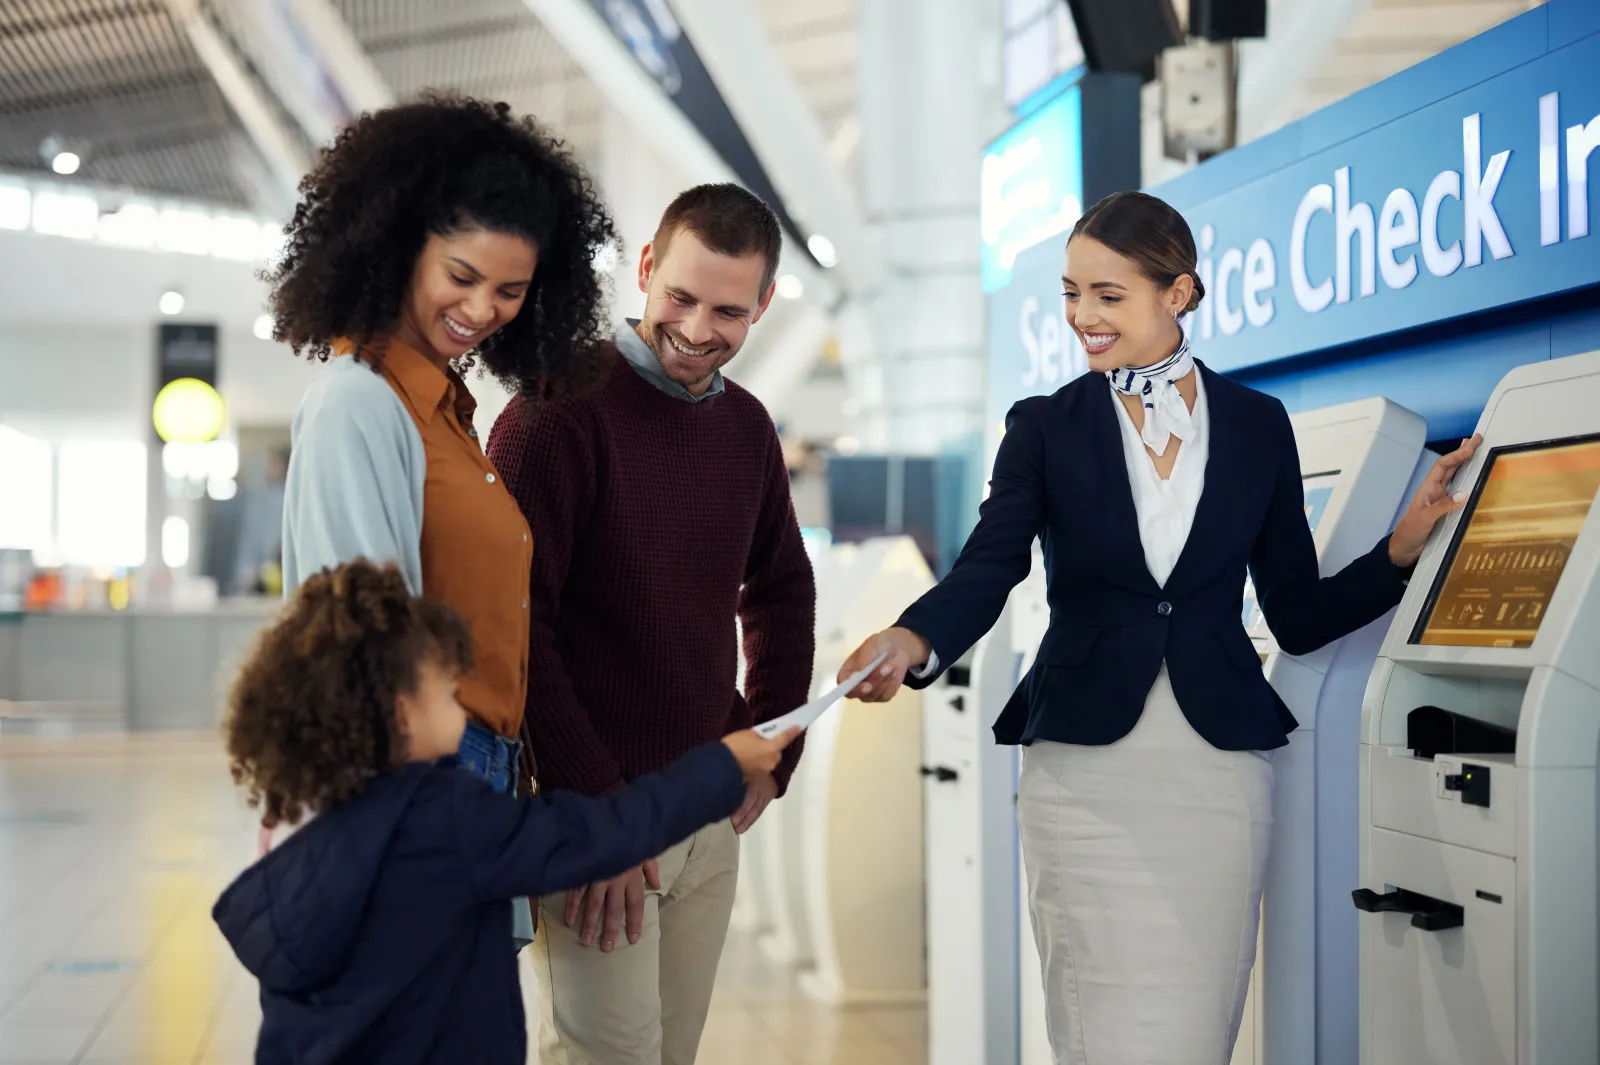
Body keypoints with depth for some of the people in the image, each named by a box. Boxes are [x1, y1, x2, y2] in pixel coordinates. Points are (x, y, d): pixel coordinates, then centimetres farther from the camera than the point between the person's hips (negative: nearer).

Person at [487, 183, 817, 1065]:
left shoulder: (746, 427, 9)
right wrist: (594, 807, -18)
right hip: (588, 812, -7)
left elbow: (781, 593, 23)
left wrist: (770, 755, 13)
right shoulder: (559, 411, -13)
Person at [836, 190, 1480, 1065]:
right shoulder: (1046, 428, 5)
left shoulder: (1258, 426, 8)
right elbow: (985, 572, -10)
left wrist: (1404, 547, -5)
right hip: (1086, 772, -1)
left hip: (1220, 771, 1)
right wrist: (913, 641, -30)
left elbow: (1300, 616, 9)